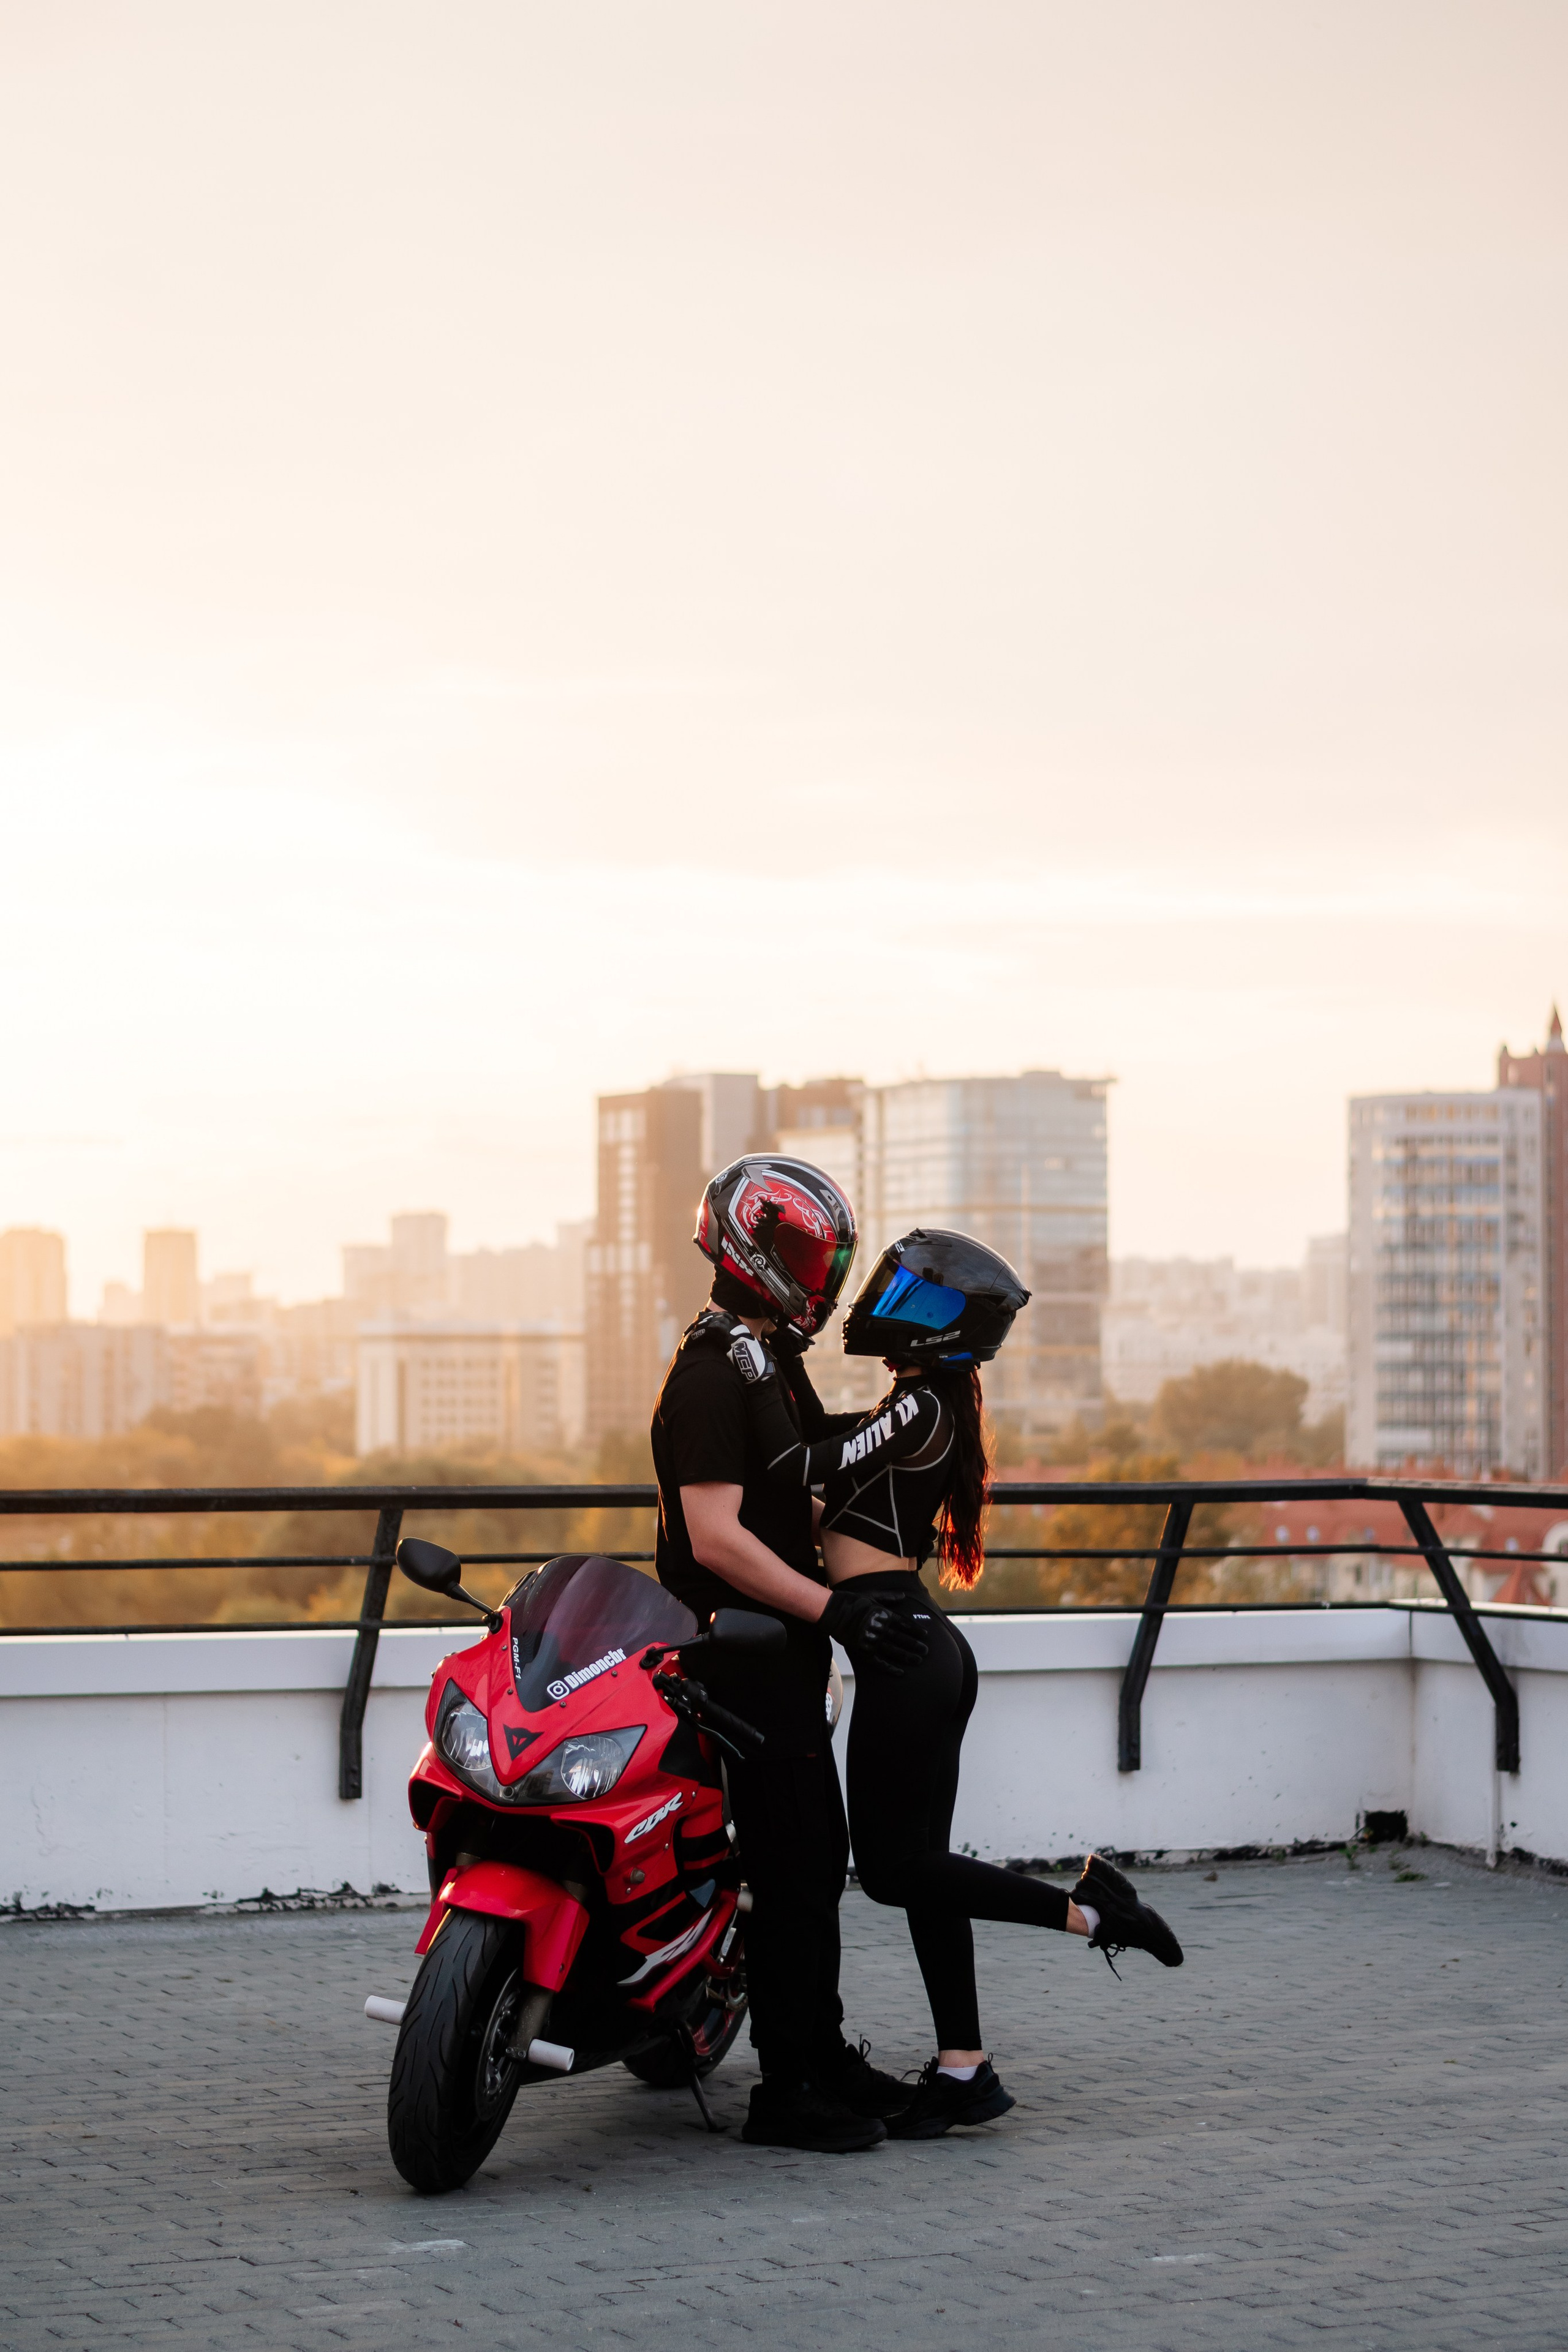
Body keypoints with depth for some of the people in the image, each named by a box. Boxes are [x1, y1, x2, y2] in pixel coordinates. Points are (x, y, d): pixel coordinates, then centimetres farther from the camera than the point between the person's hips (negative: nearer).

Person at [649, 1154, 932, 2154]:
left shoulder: (759, 1363, 16)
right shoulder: (713, 1376, -17)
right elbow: (716, 1537, -25)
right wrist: (835, 1609, -26)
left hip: (784, 1657, 10)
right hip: (747, 1658, -10)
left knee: (819, 1860, 16)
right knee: (793, 1872, -7)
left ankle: (824, 2054, 26)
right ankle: (786, 2091, -1)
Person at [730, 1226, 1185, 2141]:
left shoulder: (917, 1411, -14)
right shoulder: (927, 1410, 14)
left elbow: (798, 1469, -21)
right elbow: (822, 1442, 24)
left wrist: (757, 1372, -16)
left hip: (901, 1652, -10)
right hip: (926, 1652, 10)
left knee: (894, 1868, -4)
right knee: (915, 1862, 10)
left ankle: (1086, 1906, -1)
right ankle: (964, 2069, 12)